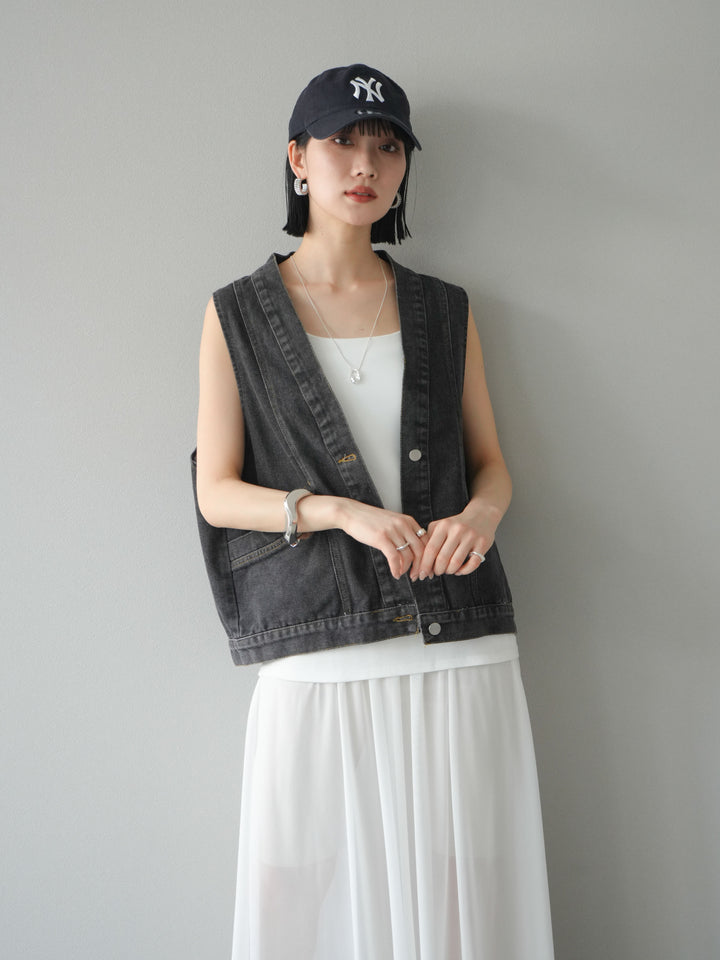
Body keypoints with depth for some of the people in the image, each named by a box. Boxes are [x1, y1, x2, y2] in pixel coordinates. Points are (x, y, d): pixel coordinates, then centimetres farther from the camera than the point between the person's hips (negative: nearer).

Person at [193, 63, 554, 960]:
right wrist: (338, 511, -15)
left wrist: (480, 514, -10)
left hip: (460, 650, 2)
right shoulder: (238, 316, 5)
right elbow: (216, 491, 1)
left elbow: (491, 463, 13)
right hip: (321, 658, -2)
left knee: (466, 887, 3)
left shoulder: (444, 312, 12)